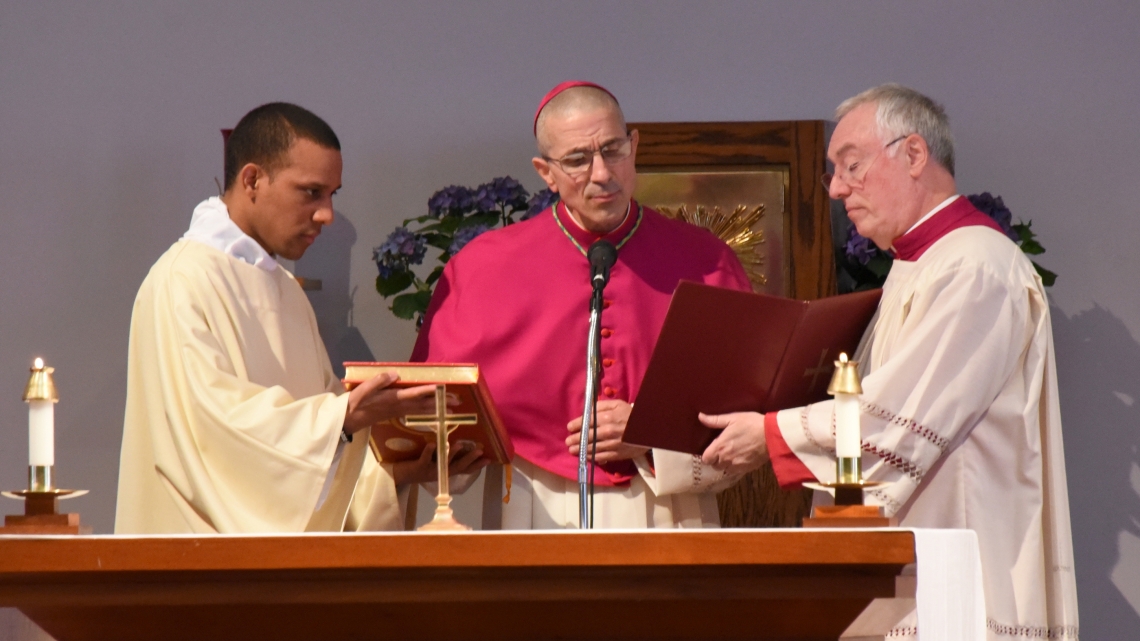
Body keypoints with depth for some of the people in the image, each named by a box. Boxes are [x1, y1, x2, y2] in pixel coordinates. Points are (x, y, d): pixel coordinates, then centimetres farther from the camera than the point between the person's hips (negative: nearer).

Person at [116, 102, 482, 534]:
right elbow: (210, 417, -19)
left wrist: (398, 468, 2)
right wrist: (344, 417, -26)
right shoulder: (182, 283, -6)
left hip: (292, 538, 7)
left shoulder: (286, 292, 20)